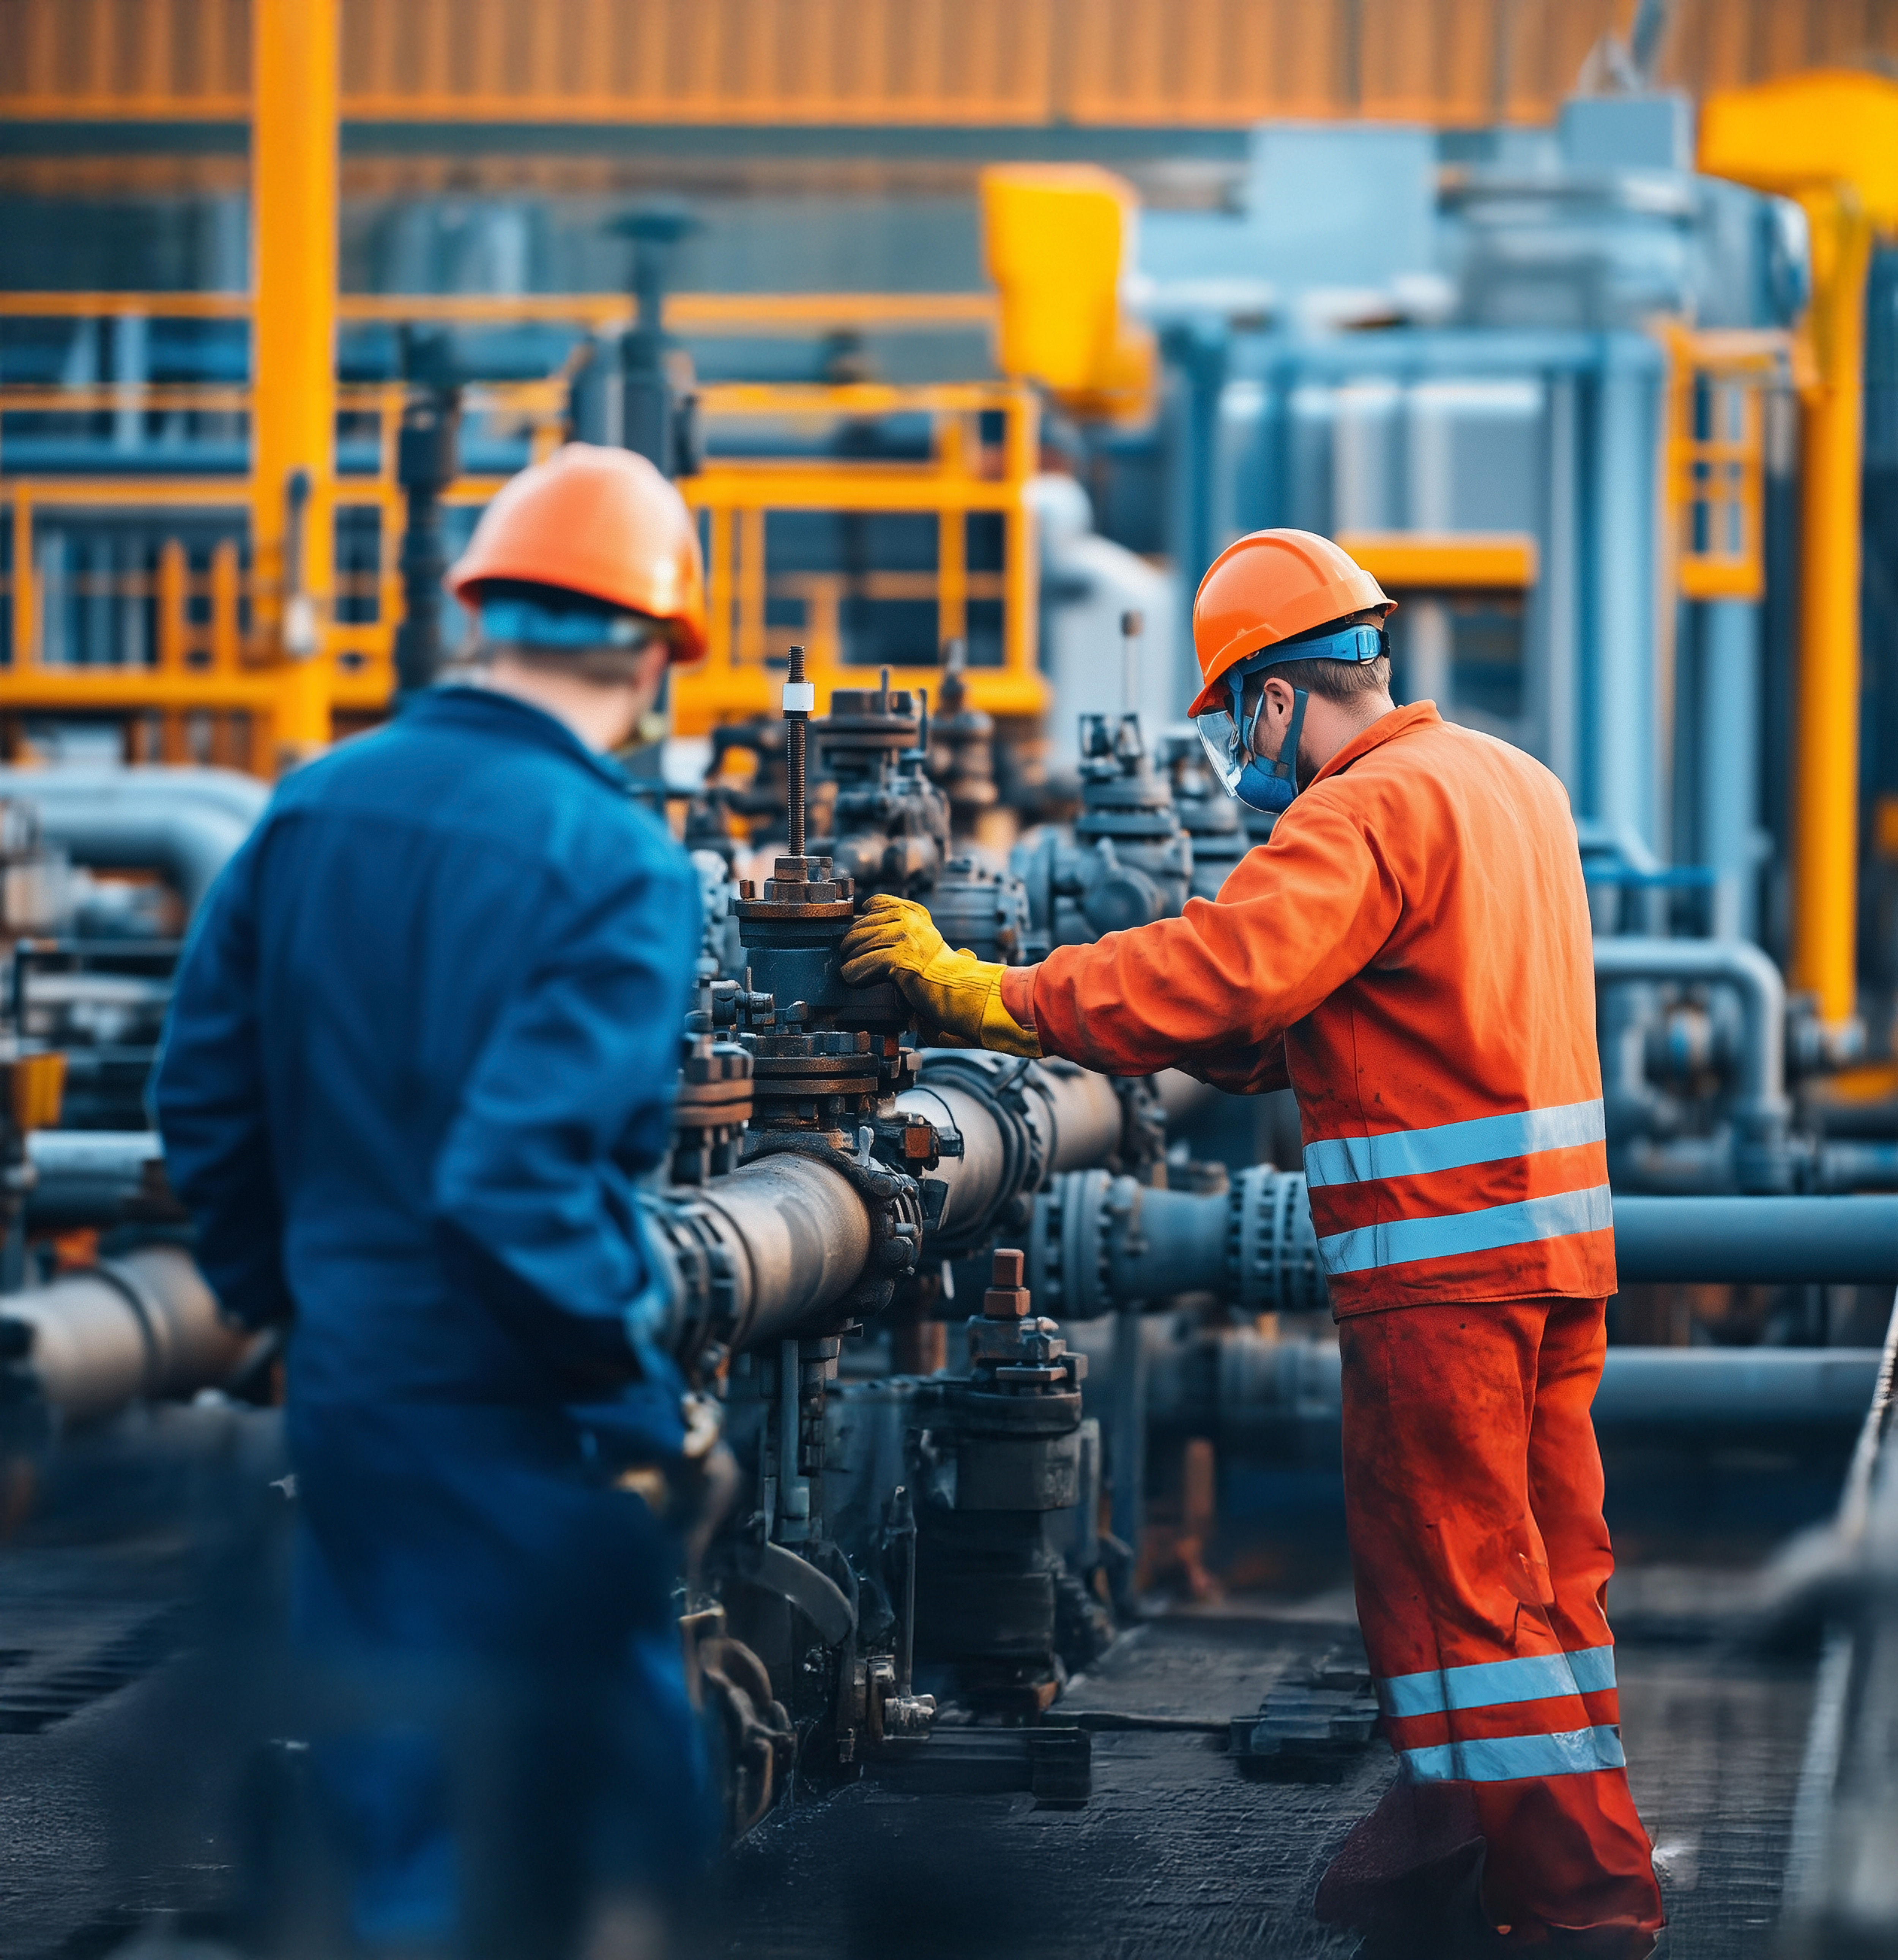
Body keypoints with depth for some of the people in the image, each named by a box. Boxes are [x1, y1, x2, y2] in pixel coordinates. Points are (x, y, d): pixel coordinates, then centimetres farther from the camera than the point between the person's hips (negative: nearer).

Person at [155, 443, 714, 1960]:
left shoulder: (314, 806, 3)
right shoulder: (616, 864, -17)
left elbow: (204, 1097, 7)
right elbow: (521, 1176, -25)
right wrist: (635, 1401, -14)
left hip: (343, 1384, 7)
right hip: (515, 1426, -6)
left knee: (379, 1796, 18)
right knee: (604, 1830, 6)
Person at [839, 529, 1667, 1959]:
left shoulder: (1370, 810, -14)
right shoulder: (1514, 783, 15)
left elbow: (1223, 974, -28)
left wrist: (983, 995, -25)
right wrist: (1216, 1043, 17)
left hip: (1444, 1254, -10)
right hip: (1556, 1234, 10)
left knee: (1459, 1582, -4)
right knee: (1539, 1561, 14)